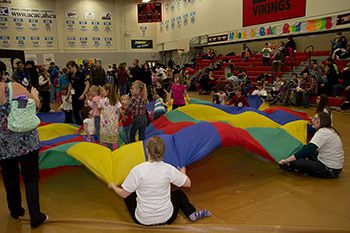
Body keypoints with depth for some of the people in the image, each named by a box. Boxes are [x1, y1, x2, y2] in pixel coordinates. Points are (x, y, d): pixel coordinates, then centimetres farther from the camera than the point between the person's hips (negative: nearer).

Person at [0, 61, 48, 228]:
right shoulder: (14, 87, -12)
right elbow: (37, 103, 0)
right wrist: (34, 93, 19)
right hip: (26, 141, -2)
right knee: (31, 178, 9)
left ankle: (16, 211, 38)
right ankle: (36, 217, 13)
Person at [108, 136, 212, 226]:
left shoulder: (137, 170, -19)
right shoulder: (168, 169, -15)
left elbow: (123, 194, -8)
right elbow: (188, 184, -2)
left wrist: (113, 186, 14)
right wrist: (183, 173, 20)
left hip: (143, 220, 1)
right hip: (167, 219, 0)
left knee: (129, 195, 25)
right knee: (179, 193, 27)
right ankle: (192, 214, 13)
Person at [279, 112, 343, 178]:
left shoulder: (323, 132, -20)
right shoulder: (329, 131, 11)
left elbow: (307, 149, -27)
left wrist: (287, 160, -27)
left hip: (329, 170, -10)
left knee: (294, 162, -18)